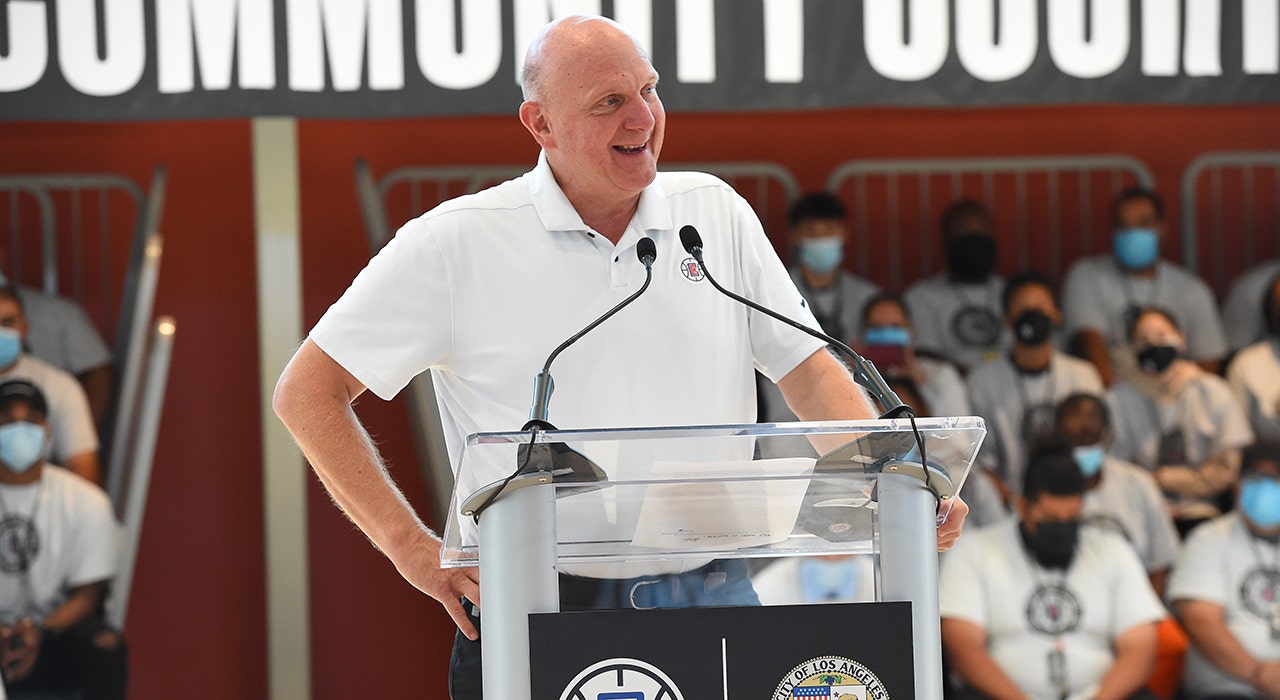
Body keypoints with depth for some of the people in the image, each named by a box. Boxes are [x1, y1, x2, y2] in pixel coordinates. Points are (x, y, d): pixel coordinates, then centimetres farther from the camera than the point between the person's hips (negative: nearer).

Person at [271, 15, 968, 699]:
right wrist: (411, 546, -7)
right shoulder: (458, 242, -1)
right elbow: (307, 391, 1)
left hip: (713, 607, 3)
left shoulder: (715, 214, 11)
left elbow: (810, 372, 11)